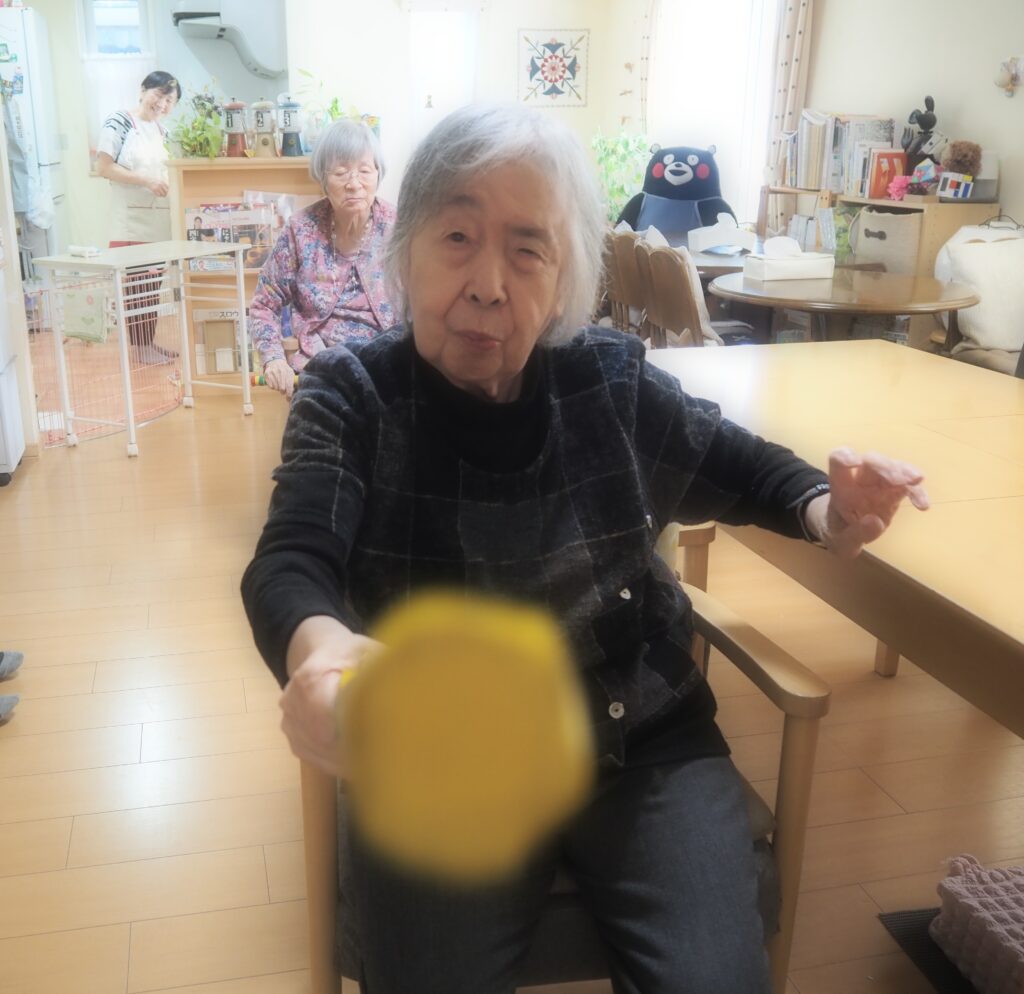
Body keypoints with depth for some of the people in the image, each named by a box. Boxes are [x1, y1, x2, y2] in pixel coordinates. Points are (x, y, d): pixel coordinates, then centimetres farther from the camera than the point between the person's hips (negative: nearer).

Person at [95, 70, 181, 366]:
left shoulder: (162, 131, 15)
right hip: (131, 223, -7)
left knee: (154, 285, 10)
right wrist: (146, 180, -19)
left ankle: (149, 341, 19)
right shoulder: (119, 122, -6)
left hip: (159, 221, 7)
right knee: (136, 286, -4)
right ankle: (140, 347, 2)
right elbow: (103, 167, -12)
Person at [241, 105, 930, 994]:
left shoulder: (613, 380, 1)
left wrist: (824, 510, -5)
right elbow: (291, 563, -20)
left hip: (646, 747, 2)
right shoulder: (350, 396, -5)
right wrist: (319, 649, -44)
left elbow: (741, 466, 17)